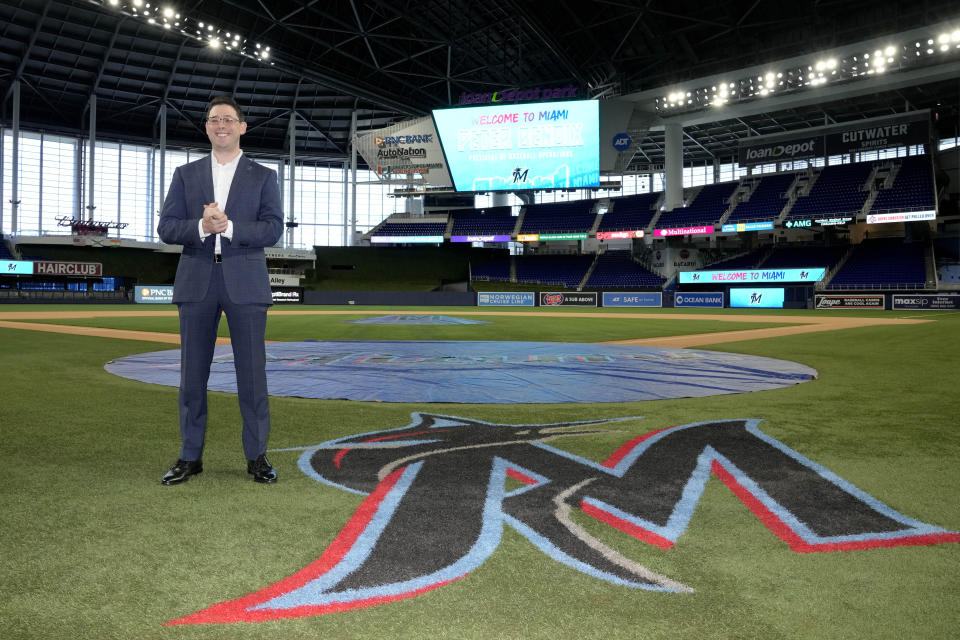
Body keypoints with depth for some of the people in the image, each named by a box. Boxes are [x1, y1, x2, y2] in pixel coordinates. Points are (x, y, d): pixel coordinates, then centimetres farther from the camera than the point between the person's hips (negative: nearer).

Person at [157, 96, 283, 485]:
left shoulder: (263, 177, 8)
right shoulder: (186, 175, 12)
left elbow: (273, 229, -5)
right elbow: (166, 229, 3)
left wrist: (228, 227, -18)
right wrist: (201, 227, -16)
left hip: (245, 283, -2)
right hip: (197, 282, 2)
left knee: (252, 372, 0)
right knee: (192, 373, 5)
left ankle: (256, 456, 11)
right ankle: (190, 456, 16)